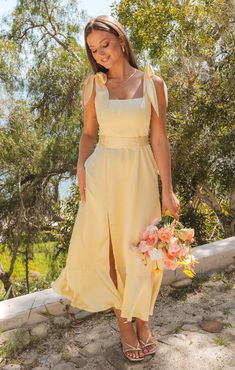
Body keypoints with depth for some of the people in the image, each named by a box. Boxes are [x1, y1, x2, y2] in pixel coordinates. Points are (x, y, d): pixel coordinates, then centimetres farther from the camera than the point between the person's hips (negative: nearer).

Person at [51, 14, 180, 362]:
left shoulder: (153, 83, -1)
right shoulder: (93, 85, 4)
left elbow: (159, 139, -2)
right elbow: (89, 133, 8)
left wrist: (167, 190, -3)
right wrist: (81, 168, -9)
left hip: (140, 173, -1)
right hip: (103, 172, 2)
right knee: (103, 245, 3)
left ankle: (140, 317, 30)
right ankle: (122, 319, 24)